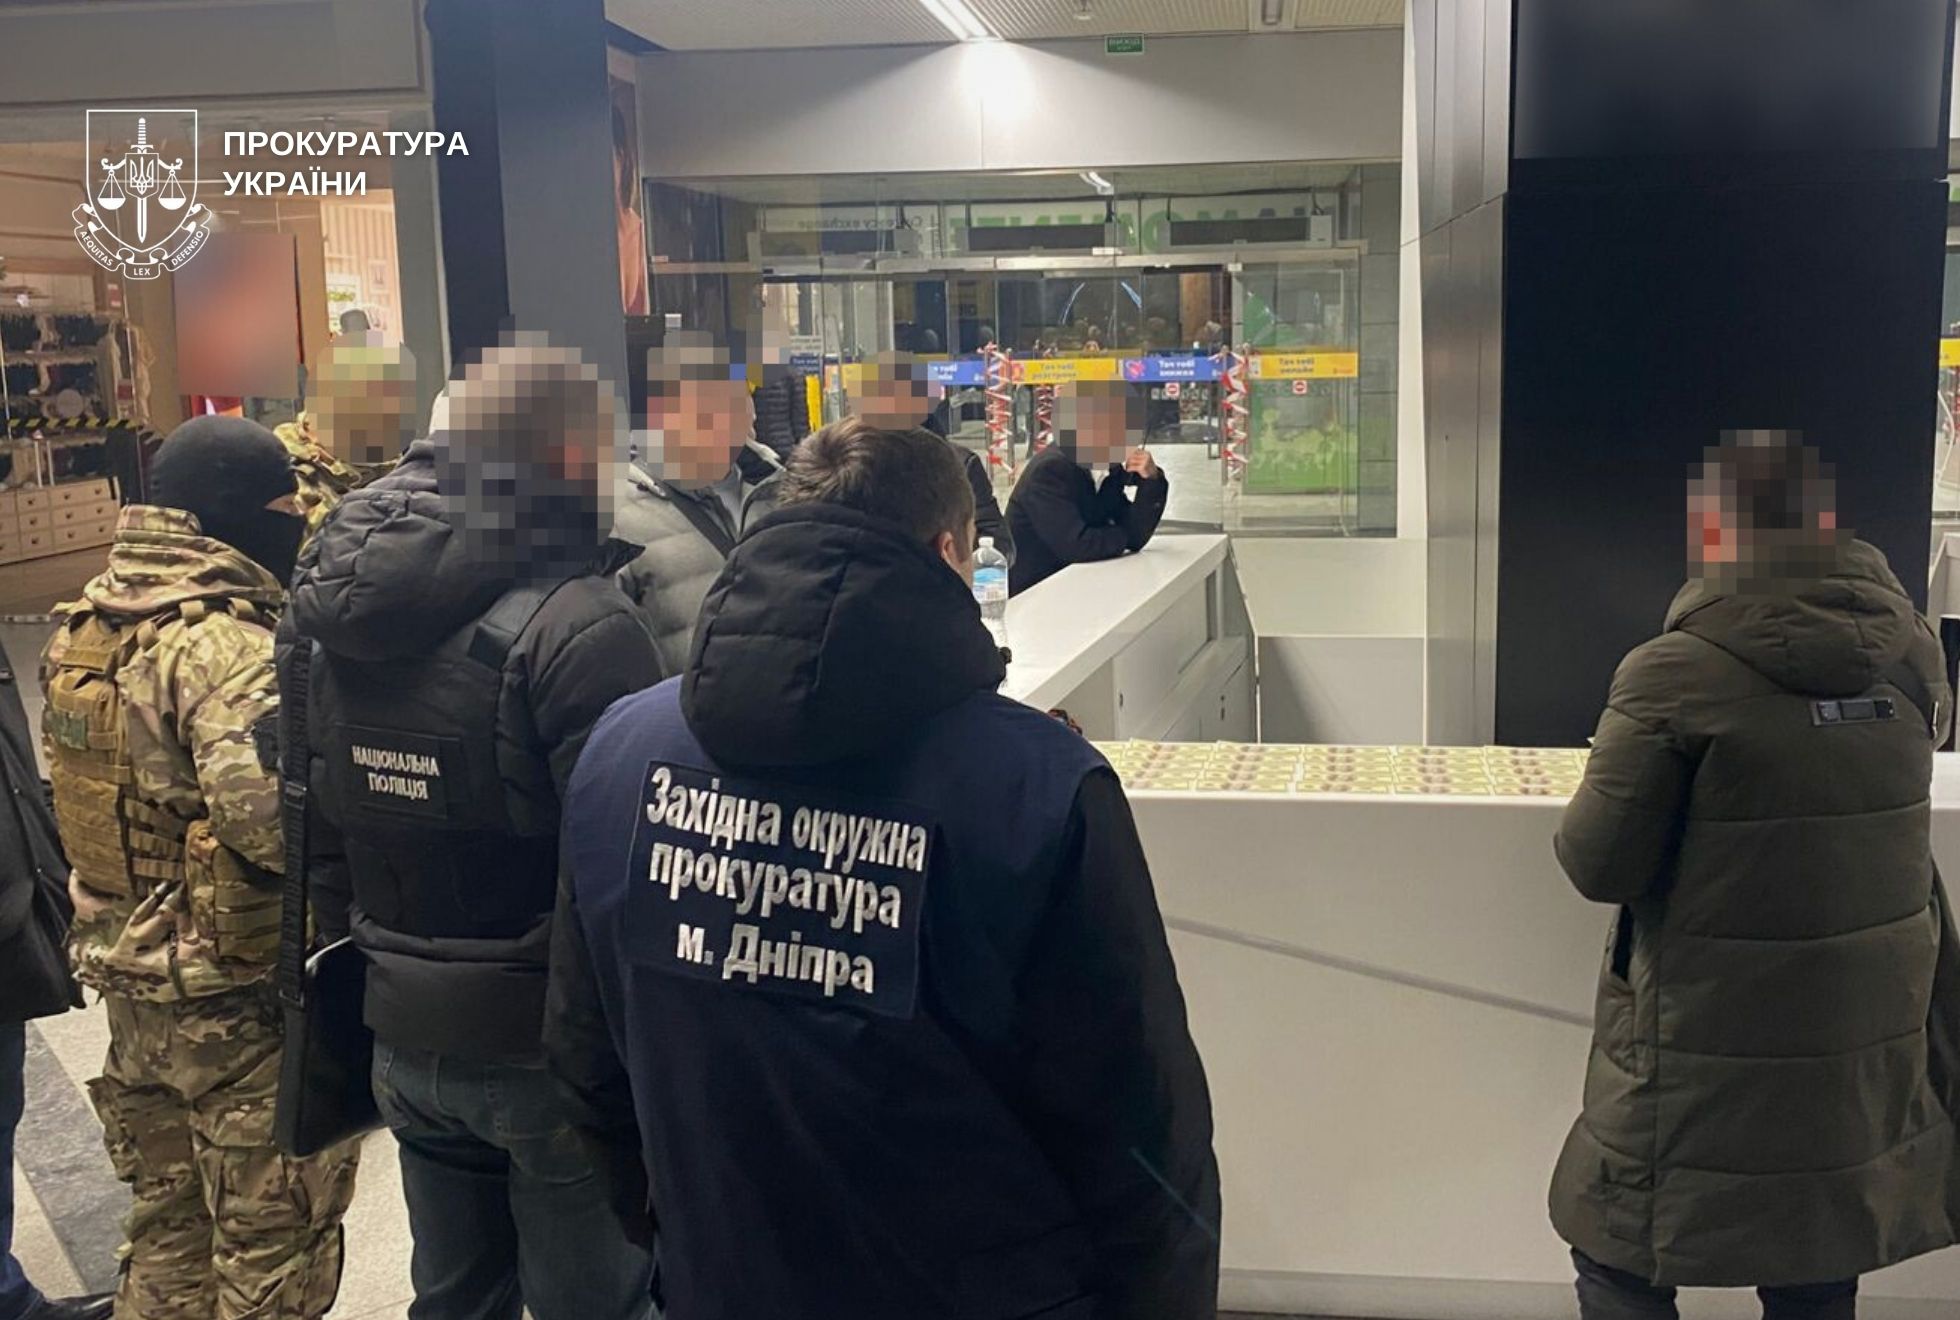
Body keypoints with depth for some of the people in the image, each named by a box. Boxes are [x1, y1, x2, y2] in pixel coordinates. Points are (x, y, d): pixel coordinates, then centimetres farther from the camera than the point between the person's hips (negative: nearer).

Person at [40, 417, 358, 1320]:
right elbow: (273, 814, -35)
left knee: (167, 1218, 24)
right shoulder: (226, 646, -23)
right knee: (275, 1241, 8)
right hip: (239, 997, -8)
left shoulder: (88, 624, 6)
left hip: (128, 975, 8)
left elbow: (102, 788, 12)